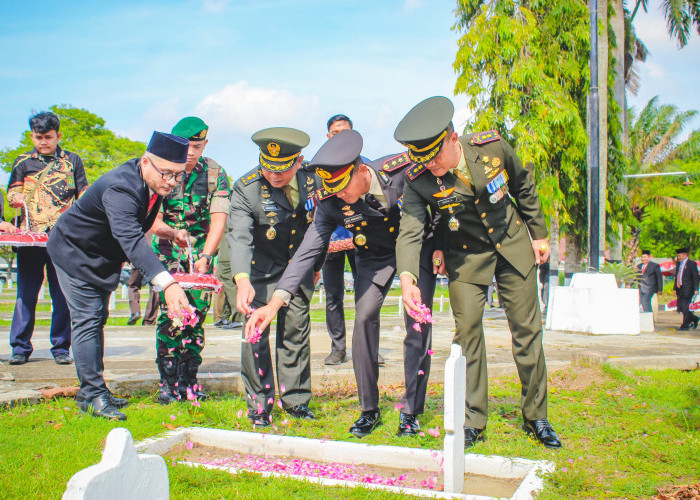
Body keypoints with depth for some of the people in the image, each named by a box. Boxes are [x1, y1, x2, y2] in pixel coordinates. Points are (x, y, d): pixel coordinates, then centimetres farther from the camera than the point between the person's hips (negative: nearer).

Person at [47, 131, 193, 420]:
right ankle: (92, 395, -3)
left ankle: (90, 391, 23)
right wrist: (167, 284, -65)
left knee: (97, 319, 13)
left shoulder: (155, 182, -12)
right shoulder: (120, 189, -39)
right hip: (75, 252, -9)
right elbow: (131, 240, -55)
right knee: (87, 320, -11)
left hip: (102, 257, 9)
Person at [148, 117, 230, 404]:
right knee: (171, 313, -13)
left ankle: (188, 381, 9)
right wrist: (174, 233, -31)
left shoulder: (215, 174, -4)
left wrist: (205, 256, -26)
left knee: (196, 314, -4)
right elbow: (153, 222, -9)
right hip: (167, 250, -1)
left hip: (201, 252, 1)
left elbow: (218, 220, -12)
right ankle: (167, 382, -3)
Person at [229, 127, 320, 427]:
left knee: (296, 330, 5)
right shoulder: (246, 189, -21)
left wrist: (317, 264, 16)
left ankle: (296, 400, 18)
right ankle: (259, 405, 6)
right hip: (260, 270, -3)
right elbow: (239, 236, -32)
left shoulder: (312, 180, -8)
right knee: (256, 332, -8)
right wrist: (242, 281, -47)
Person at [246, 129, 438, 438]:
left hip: (418, 245, -1)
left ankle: (411, 411, 3)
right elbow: (308, 251, -23)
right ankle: (369, 410, 4)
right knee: (364, 316, -12)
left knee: (417, 321, -11)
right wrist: (276, 301, -31)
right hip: (375, 256, 2)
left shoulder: (404, 169, -28)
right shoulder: (330, 203, -23)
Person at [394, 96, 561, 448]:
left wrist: (539, 234, 5)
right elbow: (409, 231, -27)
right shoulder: (419, 180, -21)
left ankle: (535, 417, 20)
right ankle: (473, 422, 9)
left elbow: (523, 187, 0)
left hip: (513, 245, 1)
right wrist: (407, 277, -45)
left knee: (527, 330, 4)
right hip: (466, 256, -1)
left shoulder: (492, 147, -18)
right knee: (467, 331, -6)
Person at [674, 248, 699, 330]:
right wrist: (675, 288, 15)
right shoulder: (678, 264, 16)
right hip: (680, 289, 7)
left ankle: (685, 325, 2)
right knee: (679, 307, 6)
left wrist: (696, 289, -14)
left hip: (688, 289, -7)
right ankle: (694, 319, 26)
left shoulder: (692, 264, -5)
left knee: (685, 307, -8)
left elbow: (696, 277, -7)